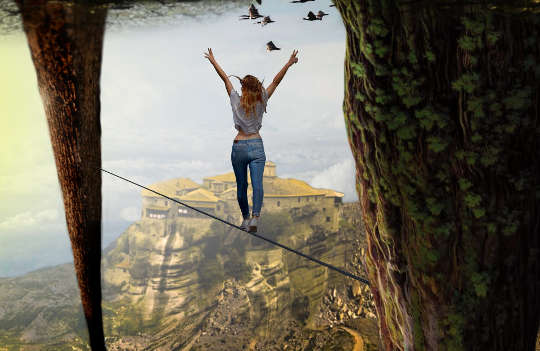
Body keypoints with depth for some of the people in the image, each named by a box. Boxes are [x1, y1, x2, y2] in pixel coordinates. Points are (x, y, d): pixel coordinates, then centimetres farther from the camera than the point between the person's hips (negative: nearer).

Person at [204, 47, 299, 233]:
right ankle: (255, 216, -28)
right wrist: (289, 64, 6)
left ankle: (245, 218, 22)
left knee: (241, 186, 12)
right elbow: (276, 81, 2)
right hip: (256, 147, -1)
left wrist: (213, 61, 15)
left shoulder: (236, 101, -1)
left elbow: (225, 78, 8)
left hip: (238, 147, 1)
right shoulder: (261, 102, -1)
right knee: (257, 184, -11)